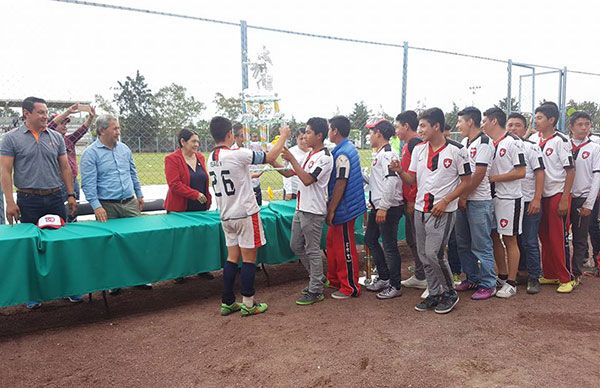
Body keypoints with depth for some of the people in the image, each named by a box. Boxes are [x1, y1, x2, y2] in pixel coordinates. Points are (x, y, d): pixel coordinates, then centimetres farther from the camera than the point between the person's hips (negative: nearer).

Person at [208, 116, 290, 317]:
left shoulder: (211, 159, 6)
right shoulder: (237, 154, -18)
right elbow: (270, 157, -13)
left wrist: (251, 176, 30)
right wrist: (284, 135, 1)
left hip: (226, 216, 7)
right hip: (246, 214, -7)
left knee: (232, 257, 14)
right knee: (249, 258, 3)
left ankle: (227, 302, 19)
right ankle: (248, 304, 11)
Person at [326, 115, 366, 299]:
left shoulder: (342, 153, -20)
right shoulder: (348, 148, 12)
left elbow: (340, 183, -22)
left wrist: (331, 209, -18)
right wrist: (331, 207, 21)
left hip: (343, 208, -10)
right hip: (342, 207, 10)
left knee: (345, 248, 0)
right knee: (332, 243, 20)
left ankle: (350, 287, 13)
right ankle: (335, 279, 33)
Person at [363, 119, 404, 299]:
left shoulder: (388, 155, -16)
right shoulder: (379, 154, 15)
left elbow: (391, 182, -25)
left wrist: (383, 207, -26)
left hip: (389, 208, -11)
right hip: (378, 206, 11)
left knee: (389, 246, -2)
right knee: (370, 239, 17)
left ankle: (395, 286, 11)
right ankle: (383, 277, 29)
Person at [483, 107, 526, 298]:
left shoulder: (513, 142, -12)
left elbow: (520, 172, -16)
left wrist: (494, 178, -16)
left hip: (509, 198, -8)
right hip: (492, 197, 8)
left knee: (510, 240, 0)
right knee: (494, 237, 13)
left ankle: (511, 283, 10)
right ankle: (502, 276, 28)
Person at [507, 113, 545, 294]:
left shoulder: (531, 147, -4)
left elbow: (539, 173, -7)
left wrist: (537, 199, -14)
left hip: (529, 202, -4)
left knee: (530, 243, 0)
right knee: (514, 241, 12)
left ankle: (533, 278, 10)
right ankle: (519, 272, 26)